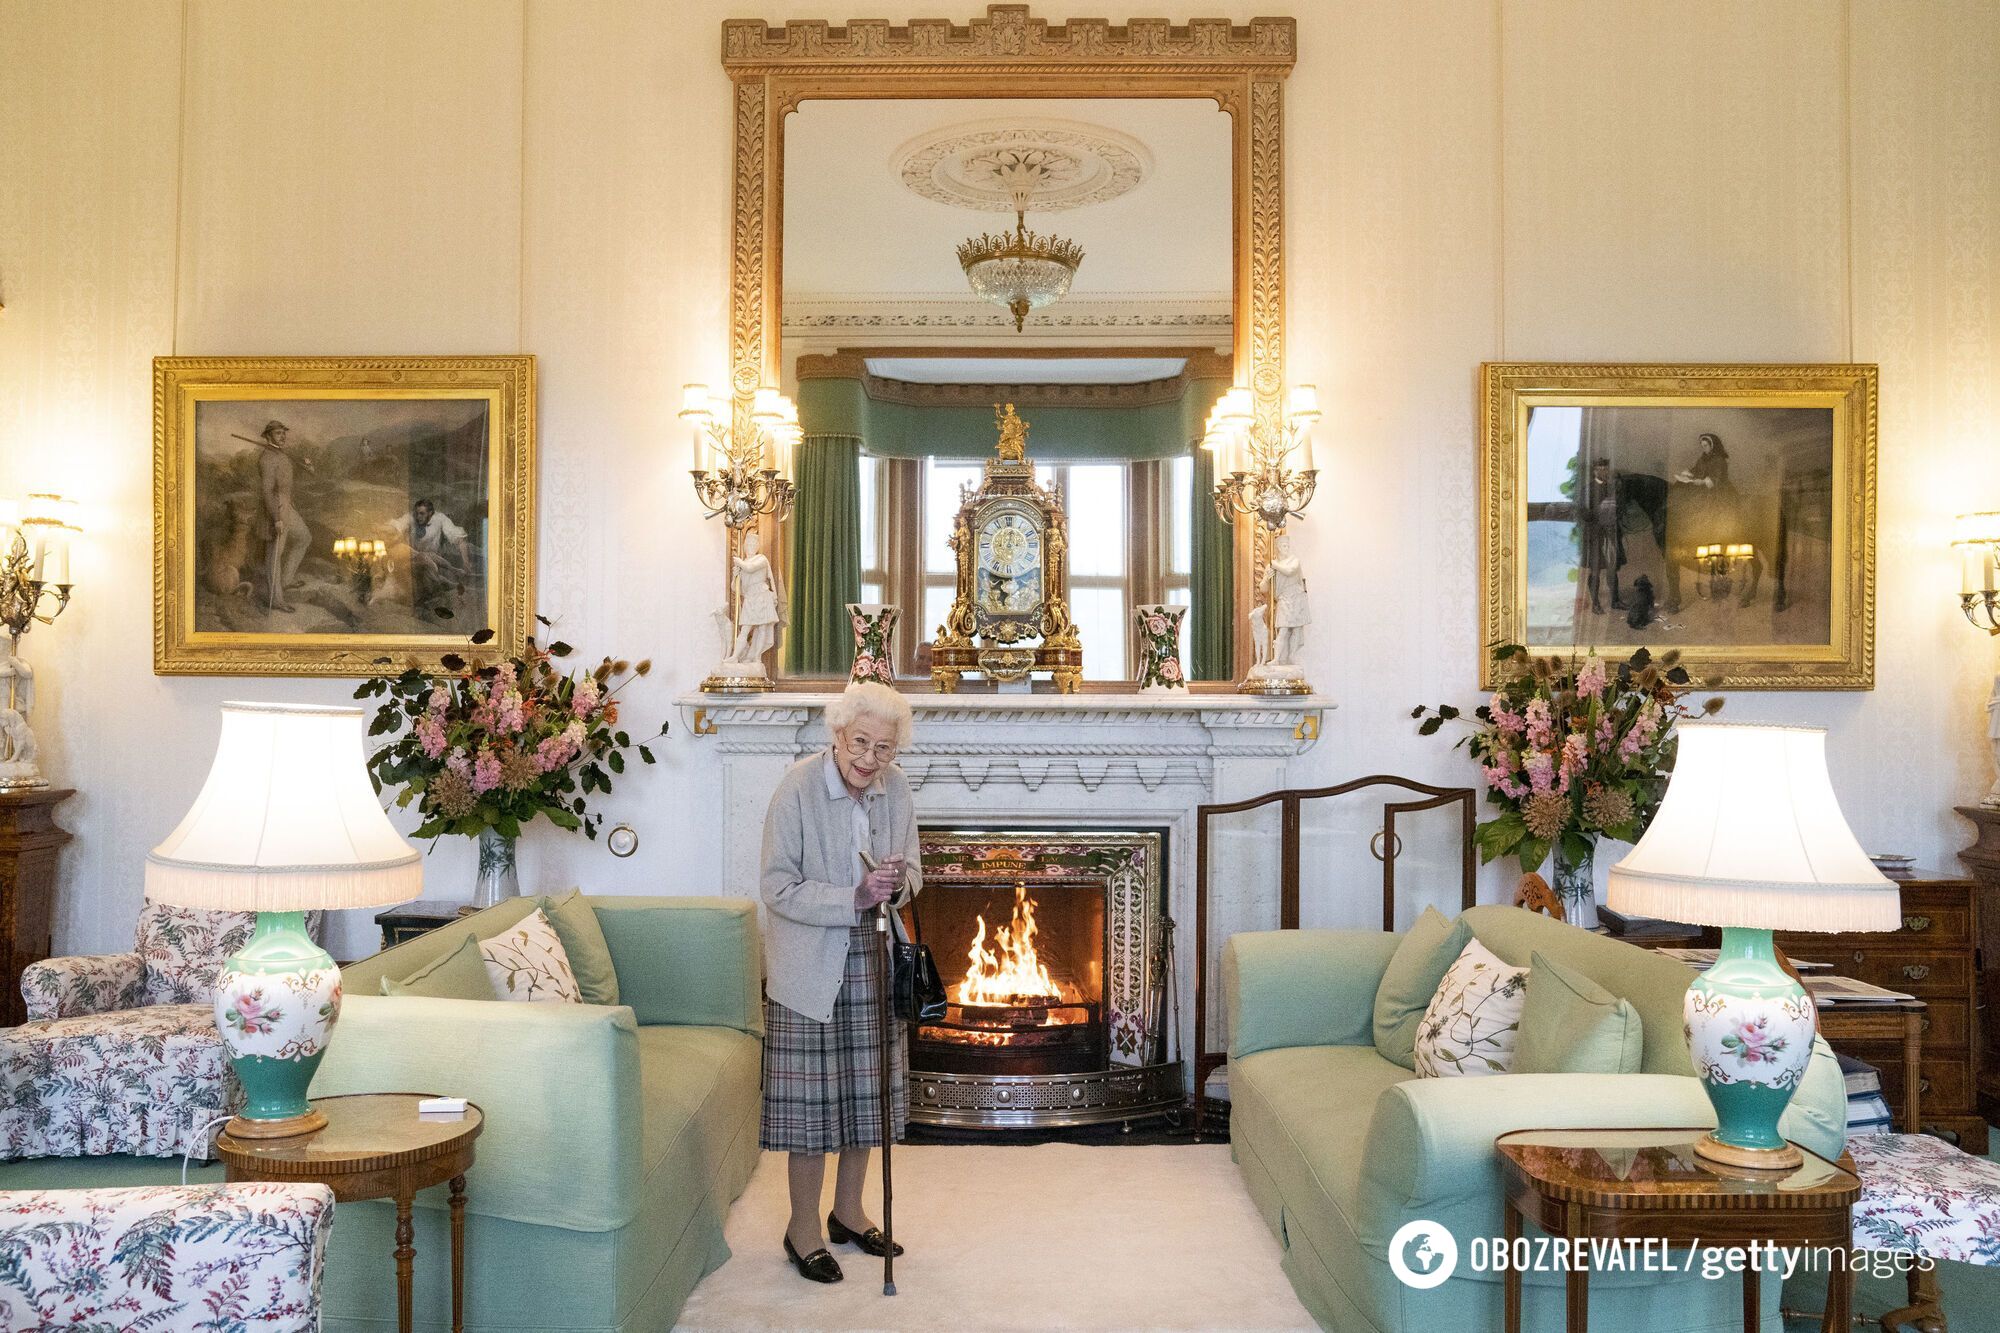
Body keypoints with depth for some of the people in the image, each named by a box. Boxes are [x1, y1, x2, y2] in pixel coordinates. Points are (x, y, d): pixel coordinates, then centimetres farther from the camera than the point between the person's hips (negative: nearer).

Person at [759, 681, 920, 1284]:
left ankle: (848, 1211, 32)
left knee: (866, 1091, 14)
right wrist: (855, 898, -27)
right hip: (810, 966, -5)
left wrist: (898, 883, -14)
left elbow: (912, 871, 9)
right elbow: (779, 889, -17)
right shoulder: (798, 789, -17)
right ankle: (803, 1228, 18)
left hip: (873, 962, 5)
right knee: (811, 1097, 1)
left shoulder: (895, 788, -2)